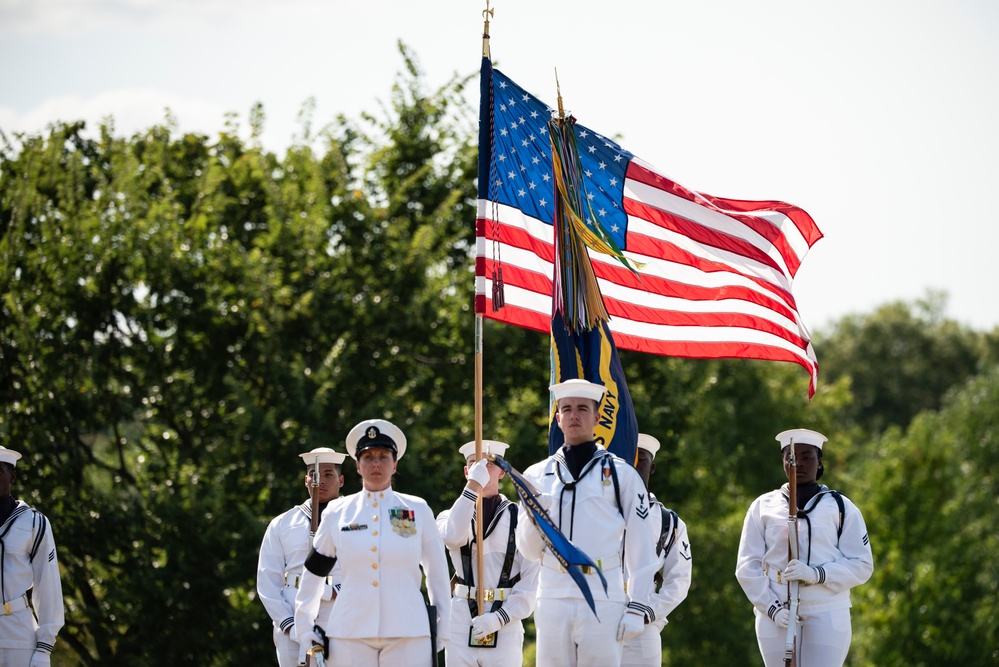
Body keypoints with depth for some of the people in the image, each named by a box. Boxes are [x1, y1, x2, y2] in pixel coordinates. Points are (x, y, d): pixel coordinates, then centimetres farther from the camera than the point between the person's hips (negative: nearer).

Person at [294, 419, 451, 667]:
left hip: (408, 635, -1)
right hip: (351, 634, 1)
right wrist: (303, 627, 14)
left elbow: (438, 573, 11)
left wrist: (442, 631, 10)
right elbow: (313, 572, 16)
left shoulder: (418, 511, 6)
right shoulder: (337, 513, 8)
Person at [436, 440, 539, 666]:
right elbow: (452, 536, -17)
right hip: (461, 626, 2)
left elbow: (531, 579, -3)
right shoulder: (453, 515, 9)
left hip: (505, 628, -2)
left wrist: (499, 618, -14)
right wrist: (473, 485, -22)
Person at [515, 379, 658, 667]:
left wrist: (637, 609, -4)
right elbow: (530, 550, 12)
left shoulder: (621, 474, 4)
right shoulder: (537, 476, 12)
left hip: (604, 602, -3)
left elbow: (641, 548, 2)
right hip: (553, 598, 3)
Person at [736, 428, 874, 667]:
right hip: (777, 618, 2)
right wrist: (772, 608, -9)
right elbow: (748, 566, 5)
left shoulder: (841, 507, 7)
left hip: (828, 615, -1)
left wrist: (817, 574, -15)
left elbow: (862, 565, 1)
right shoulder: (763, 507, 9)